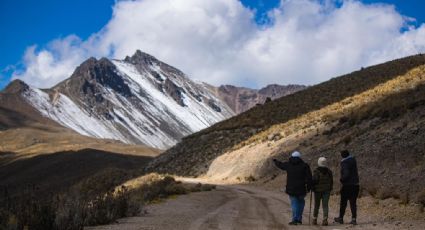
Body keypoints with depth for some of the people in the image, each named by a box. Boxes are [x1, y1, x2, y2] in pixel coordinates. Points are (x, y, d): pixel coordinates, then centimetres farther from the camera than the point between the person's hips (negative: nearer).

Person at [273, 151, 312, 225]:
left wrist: (275, 161, 45)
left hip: (291, 188, 0)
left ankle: (295, 219, -6)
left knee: (294, 203, 5)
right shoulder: (304, 165, -1)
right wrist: (308, 187, 3)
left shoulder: (288, 164, 2)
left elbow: (280, 165, 23)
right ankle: (299, 219, 13)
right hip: (301, 188, 0)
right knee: (301, 202, 16)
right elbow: (309, 177, -4)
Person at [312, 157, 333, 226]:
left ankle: (314, 219, 16)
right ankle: (325, 219, -14)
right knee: (325, 205, 0)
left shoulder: (316, 171, -11)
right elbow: (331, 181, 8)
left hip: (318, 190, -2)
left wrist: (313, 188, 0)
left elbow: (314, 180, -14)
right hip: (327, 191, 2)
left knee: (316, 205, 10)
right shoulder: (329, 171, 3)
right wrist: (330, 189, 18)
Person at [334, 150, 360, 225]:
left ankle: (341, 218, 18)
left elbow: (346, 174, -24)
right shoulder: (353, 160, 6)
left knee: (343, 202, 9)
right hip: (355, 185, 6)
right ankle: (354, 219, 0)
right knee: (353, 202, 7)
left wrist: (341, 179, -9)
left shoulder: (344, 163, -15)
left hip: (347, 185, -6)